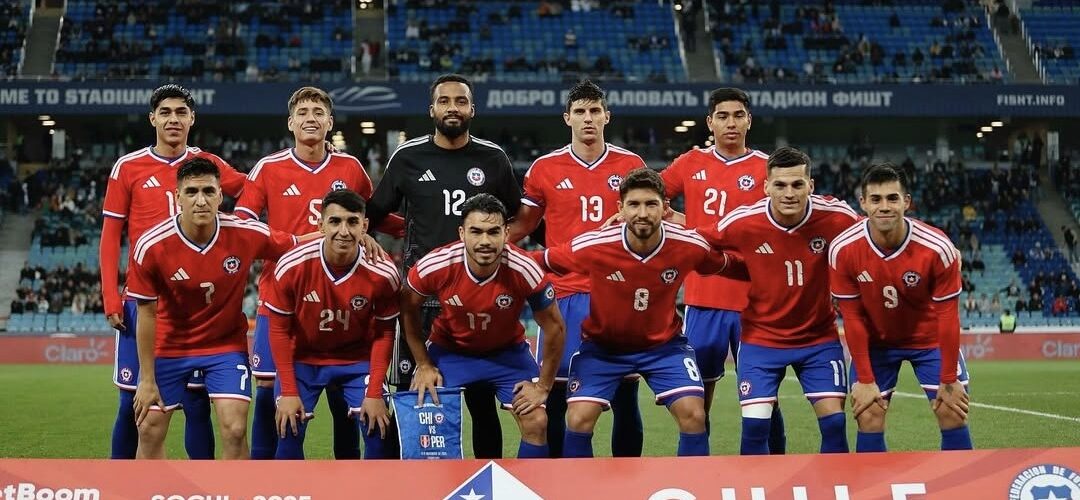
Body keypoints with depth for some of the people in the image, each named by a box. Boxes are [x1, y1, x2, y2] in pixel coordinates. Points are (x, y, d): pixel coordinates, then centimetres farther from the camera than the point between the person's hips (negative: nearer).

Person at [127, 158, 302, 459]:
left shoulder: (248, 235, -19)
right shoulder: (150, 247, -21)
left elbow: (296, 245, -1)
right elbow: (147, 316, -12)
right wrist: (147, 380, -8)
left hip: (227, 342, 0)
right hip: (170, 346, 0)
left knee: (234, 430, -11)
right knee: (150, 429, 2)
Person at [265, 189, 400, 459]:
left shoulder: (383, 273, -21)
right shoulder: (291, 266, -23)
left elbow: (384, 333, -7)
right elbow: (279, 330, -11)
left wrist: (374, 393, -12)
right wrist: (288, 391, -14)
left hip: (358, 359, 1)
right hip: (303, 358, 0)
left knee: (378, 429, -11)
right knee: (288, 431, -10)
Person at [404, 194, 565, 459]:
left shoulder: (525, 270, -29)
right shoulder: (434, 266, -28)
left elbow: (555, 328, -13)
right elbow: (408, 309, -5)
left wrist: (543, 386, -8)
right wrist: (423, 365, -2)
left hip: (508, 351, 0)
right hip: (449, 350, 0)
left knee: (536, 422, -12)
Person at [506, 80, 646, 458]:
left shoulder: (630, 165, 6)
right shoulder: (545, 168, 4)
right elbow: (522, 224, 13)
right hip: (564, 294, 0)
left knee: (624, 394, 4)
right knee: (556, 394, 1)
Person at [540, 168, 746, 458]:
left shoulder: (690, 246, -20)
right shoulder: (592, 246, -25)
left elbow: (731, 267, 1)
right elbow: (541, 263, -10)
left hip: (663, 343, 1)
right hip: (602, 344, -1)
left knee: (693, 414, -14)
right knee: (579, 420, -15)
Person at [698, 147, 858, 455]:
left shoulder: (837, 217, -17)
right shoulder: (743, 222, -17)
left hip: (819, 337, 1)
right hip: (761, 338, 0)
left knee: (834, 421, -5)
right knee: (754, 424, -8)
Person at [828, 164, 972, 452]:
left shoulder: (937, 248, -26)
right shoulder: (843, 250, -23)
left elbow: (947, 317, -18)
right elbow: (853, 317, -13)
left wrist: (949, 380, -15)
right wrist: (864, 379, -12)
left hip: (930, 339, -1)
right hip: (875, 343, 1)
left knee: (953, 414, -6)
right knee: (869, 417, -6)